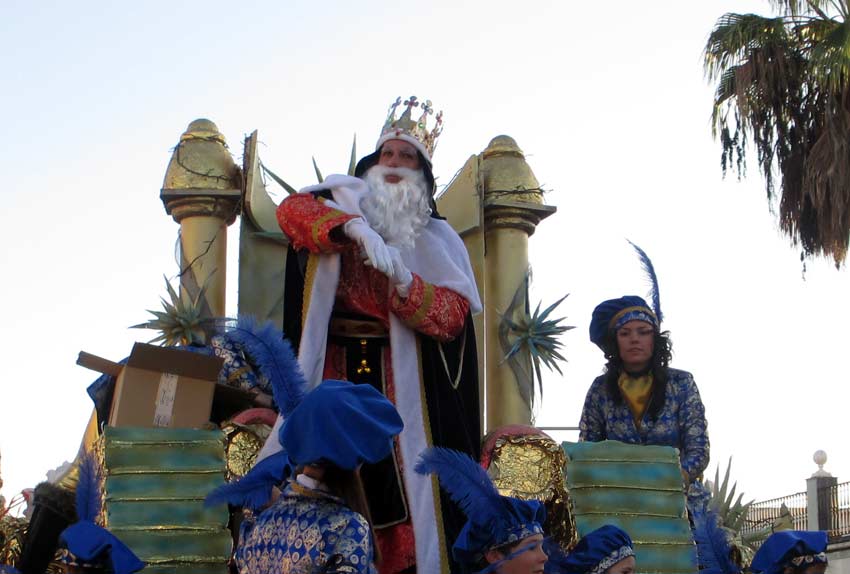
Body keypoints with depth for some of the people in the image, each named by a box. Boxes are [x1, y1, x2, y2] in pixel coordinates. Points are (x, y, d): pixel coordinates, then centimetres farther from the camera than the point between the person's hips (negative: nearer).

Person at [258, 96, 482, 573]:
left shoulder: (438, 242, 12)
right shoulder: (344, 202, 13)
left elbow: (451, 319, -1)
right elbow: (291, 209, -10)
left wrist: (402, 278, -18)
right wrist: (354, 227, -26)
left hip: (397, 377, 0)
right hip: (330, 366, 0)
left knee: (398, 477, -11)